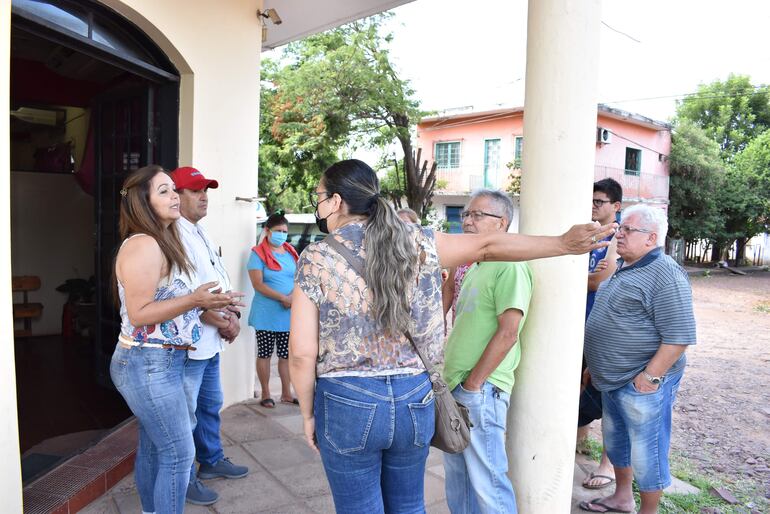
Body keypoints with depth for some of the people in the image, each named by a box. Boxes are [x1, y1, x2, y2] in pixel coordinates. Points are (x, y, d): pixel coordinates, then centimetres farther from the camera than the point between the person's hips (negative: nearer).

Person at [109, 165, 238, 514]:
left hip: (158, 363, 10)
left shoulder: (161, 243, 12)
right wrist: (195, 300, -27)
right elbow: (139, 314, -22)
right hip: (149, 365, -10)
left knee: (152, 446, 19)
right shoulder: (143, 245, -18)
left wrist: (208, 305, 8)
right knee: (179, 453, -1)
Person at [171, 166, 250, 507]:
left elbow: (220, 278, 16)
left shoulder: (201, 233, 15)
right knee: (185, 414, 4)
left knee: (211, 405, 23)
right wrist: (213, 317, -19)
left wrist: (232, 314, 1)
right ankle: (184, 478, 21)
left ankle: (211, 460, 40)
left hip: (211, 341, 10)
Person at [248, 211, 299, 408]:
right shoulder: (258, 253, -5)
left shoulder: (291, 252, 11)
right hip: (266, 315, -5)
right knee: (264, 354, 6)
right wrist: (282, 298, -19)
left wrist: (293, 297, -11)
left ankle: (286, 393, 21)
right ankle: (265, 394, 19)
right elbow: (258, 284, -14)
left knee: (286, 355, 10)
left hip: (289, 314, 5)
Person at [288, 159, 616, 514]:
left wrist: (308, 413, 4)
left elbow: (302, 354, -10)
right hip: (413, 399, 4)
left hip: (346, 403, -3)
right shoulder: (412, 242, -1)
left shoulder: (315, 259, -10)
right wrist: (565, 243, 3)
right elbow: (489, 246, -2)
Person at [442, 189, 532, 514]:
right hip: (456, 388, 9)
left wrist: (472, 385, -16)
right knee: (457, 475, 20)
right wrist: (452, 380, 15)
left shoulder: (509, 267, -14)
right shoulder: (475, 268, 15)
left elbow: (508, 333, -20)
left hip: (481, 390, -9)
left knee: (486, 481, 3)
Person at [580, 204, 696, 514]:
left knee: (646, 453, 5)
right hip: (613, 380, 10)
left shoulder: (666, 276, -19)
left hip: (642, 384, -9)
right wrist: (597, 366, 21)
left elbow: (679, 336, -22)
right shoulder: (623, 268, 10)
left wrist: (650, 376, -22)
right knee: (616, 441, 22)